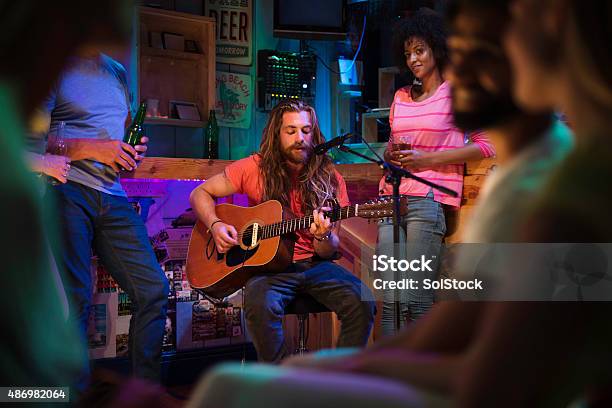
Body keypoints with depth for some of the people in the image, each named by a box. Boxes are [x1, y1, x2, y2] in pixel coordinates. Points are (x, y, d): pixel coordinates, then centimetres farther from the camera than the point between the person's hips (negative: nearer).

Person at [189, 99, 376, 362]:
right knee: (261, 304, -35)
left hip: (313, 263, 2)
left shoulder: (329, 179, 2)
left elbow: (330, 251, 4)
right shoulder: (255, 168, 0)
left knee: (362, 302, -24)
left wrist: (323, 237, -21)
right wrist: (215, 226, -10)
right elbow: (200, 194, 9)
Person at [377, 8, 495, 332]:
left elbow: (487, 145, -4)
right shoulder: (401, 97, 20)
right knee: (390, 300, -1)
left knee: (415, 300, -9)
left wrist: (425, 160, -9)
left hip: (429, 200, -5)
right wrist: (392, 154, 3)